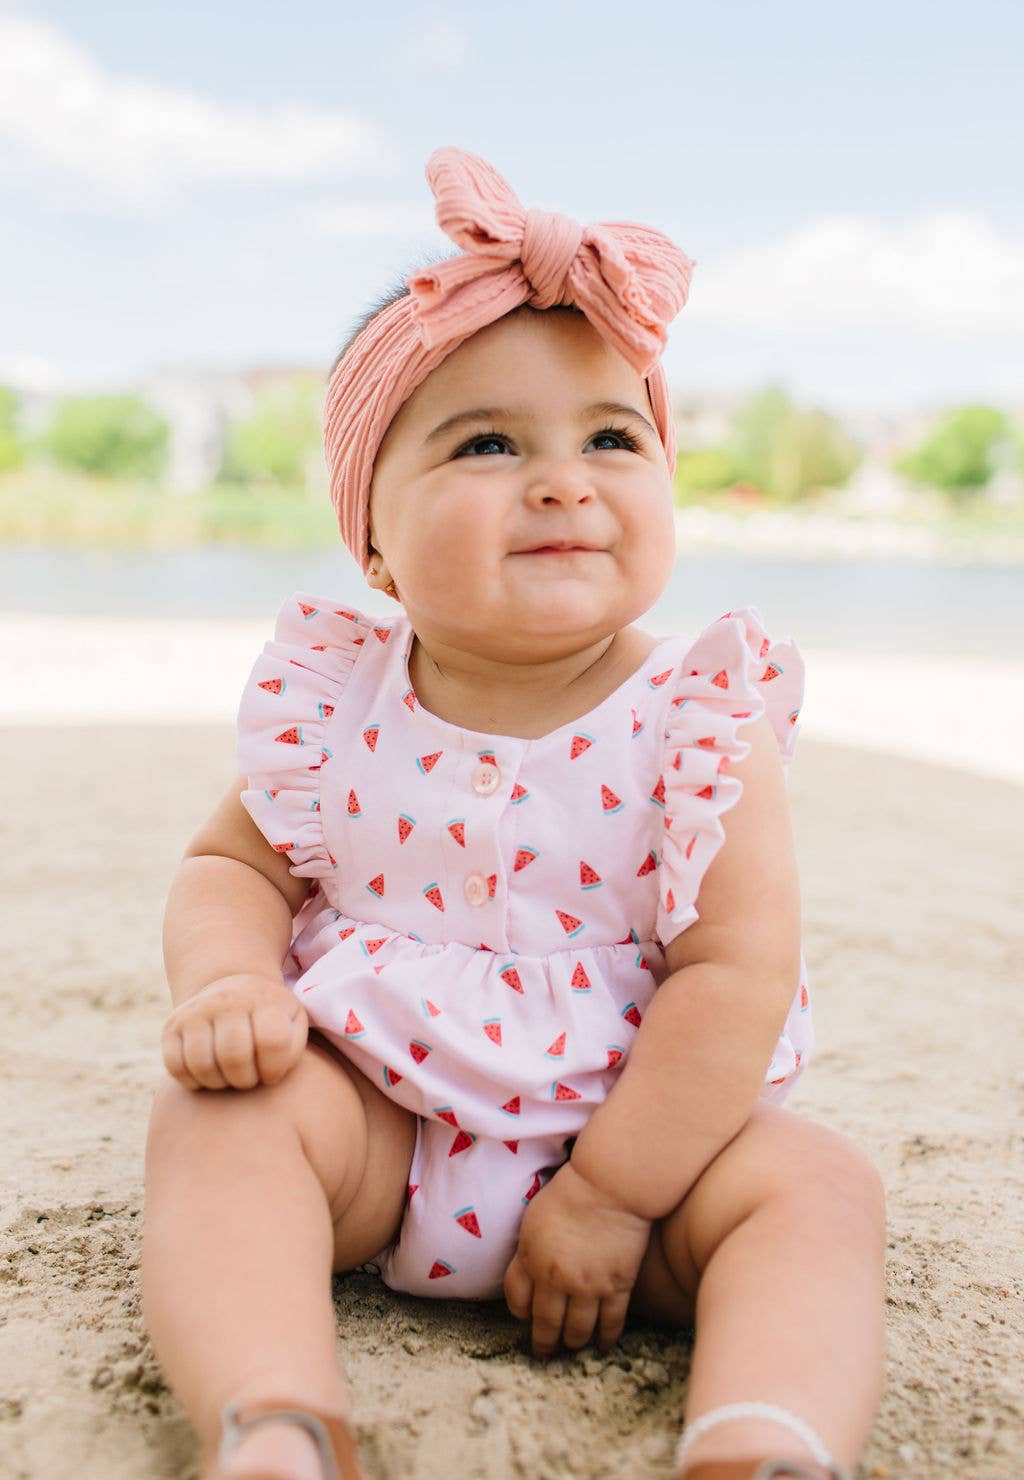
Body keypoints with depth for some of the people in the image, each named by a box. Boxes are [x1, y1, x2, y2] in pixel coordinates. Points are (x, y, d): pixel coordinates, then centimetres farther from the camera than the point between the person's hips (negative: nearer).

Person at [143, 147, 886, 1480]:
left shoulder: (704, 722, -12)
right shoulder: (334, 705, -5)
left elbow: (734, 974, -15)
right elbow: (230, 866, 6)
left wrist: (608, 1197, -18)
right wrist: (225, 983, -19)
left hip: (638, 1123, -1)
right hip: (372, 1121, 2)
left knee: (818, 1185, -23)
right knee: (214, 1114, -23)